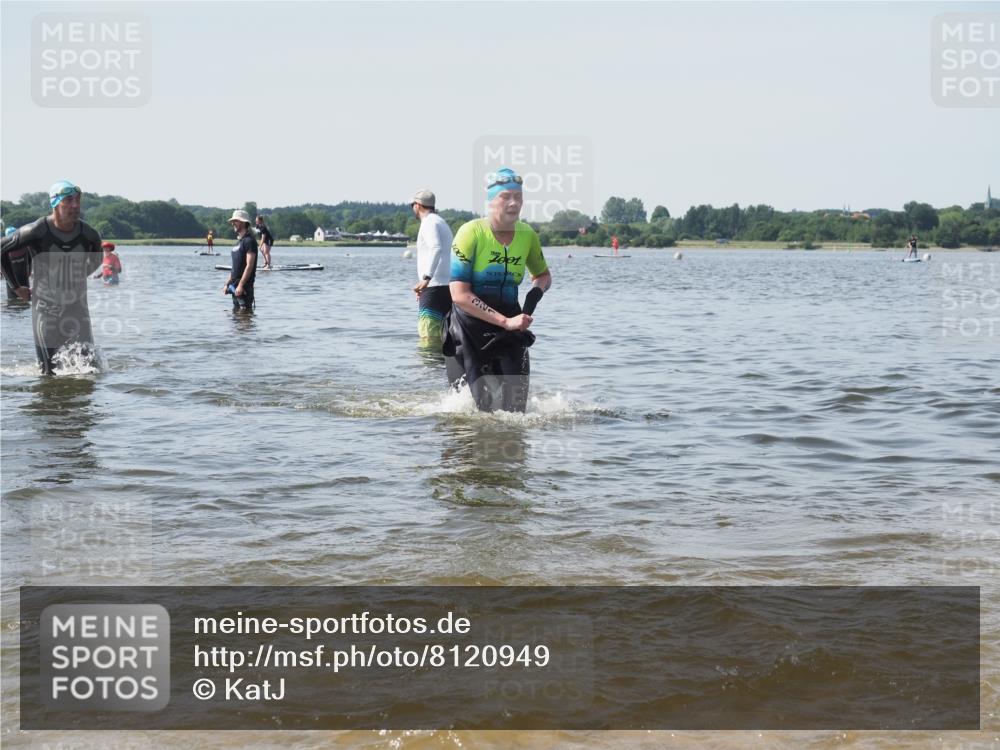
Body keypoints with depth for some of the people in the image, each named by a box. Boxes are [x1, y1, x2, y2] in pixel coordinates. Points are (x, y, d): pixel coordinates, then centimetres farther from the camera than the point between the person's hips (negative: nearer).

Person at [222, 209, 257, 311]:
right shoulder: (239, 241, 18)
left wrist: (241, 285, -23)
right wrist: (227, 284, 17)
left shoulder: (249, 241, -11)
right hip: (235, 285, 10)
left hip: (245, 285, -10)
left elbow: (249, 266, -19)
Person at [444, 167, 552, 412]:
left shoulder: (527, 234, 1)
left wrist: (536, 291, -4)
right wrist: (506, 322, -24)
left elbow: (543, 275, 21)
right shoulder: (471, 232, -14)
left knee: (514, 406, -6)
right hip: (468, 329, -4)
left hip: (509, 328, 4)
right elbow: (459, 295, -19)